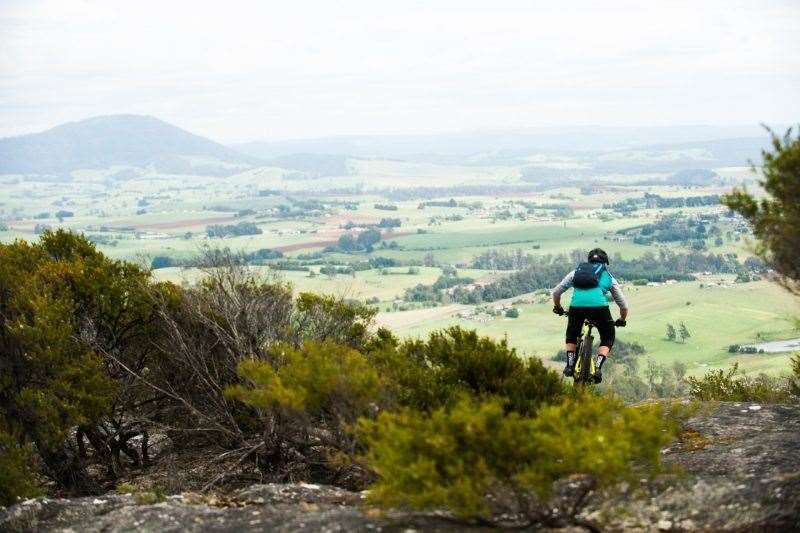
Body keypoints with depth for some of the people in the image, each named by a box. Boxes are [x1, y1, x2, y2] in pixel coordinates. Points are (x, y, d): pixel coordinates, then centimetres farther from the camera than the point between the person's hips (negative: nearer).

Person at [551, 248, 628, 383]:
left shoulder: (576, 272, 30)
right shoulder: (609, 277, 29)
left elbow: (556, 292, 27)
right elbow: (623, 306, 31)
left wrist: (557, 308, 46)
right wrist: (622, 321, 49)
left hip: (576, 305, 1)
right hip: (599, 306, -1)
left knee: (571, 336, 31)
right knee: (608, 338, 22)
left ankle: (570, 365, 18)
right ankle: (598, 368, 4)